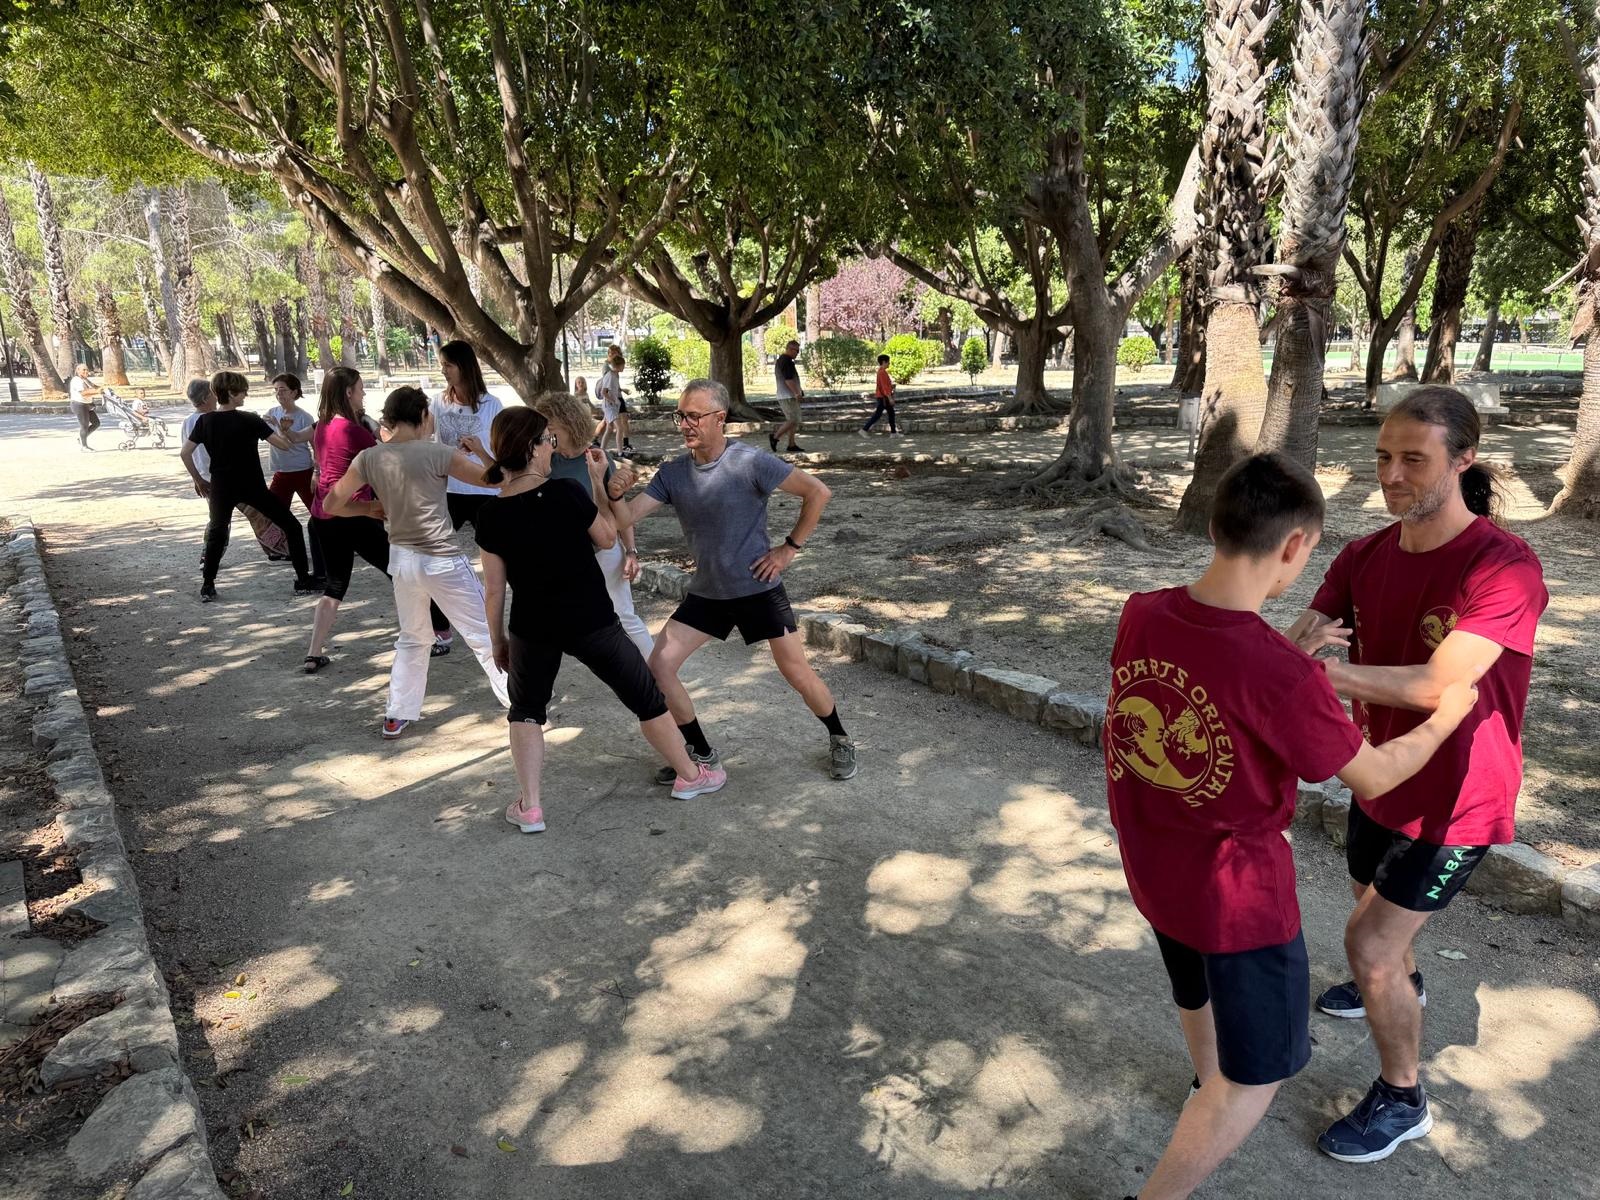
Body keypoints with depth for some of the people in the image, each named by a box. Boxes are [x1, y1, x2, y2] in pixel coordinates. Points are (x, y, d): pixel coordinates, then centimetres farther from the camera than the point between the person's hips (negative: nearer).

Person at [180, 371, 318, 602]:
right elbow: (284, 445, -13)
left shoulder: (205, 421, 0)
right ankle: (303, 581, 1)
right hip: (253, 487, -4)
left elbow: (186, 453, 2)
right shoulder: (249, 420, -11)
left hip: (221, 487, 4)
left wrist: (198, 480, 14)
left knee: (217, 532, 23)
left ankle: (207, 587, 19)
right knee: (292, 527, 5)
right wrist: (281, 429, 8)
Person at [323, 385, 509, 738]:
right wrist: (479, 451, 12)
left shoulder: (368, 458, -1)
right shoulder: (437, 453, -14)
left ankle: (397, 716, 26)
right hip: (442, 561, -5)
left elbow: (331, 504, 5)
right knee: (484, 636, 6)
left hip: (401, 559, 5)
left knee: (412, 639, 24)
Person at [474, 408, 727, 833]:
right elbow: (607, 537, 0)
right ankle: (690, 776, 31)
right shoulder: (567, 492, -17)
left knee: (526, 709, 25)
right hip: (591, 622, -2)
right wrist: (597, 481, 6)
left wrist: (498, 640, 12)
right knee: (646, 698, 16)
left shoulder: (491, 516, -7)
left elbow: (495, 590, -2)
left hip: (532, 629, 2)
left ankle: (529, 807, 16)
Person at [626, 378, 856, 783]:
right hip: (706, 593, 5)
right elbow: (627, 515, -9)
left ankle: (839, 739, 27)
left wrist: (790, 547, -13)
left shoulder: (750, 462, -17)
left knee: (798, 674, -1)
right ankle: (701, 752, 15)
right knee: (659, 666, -4)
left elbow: (818, 492, -15)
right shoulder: (672, 472, -2)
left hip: (758, 588, -4)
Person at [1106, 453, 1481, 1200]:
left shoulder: (1140, 616, -15)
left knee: (1197, 986, 35)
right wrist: (1447, 716, 4)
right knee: (1257, 1073, 18)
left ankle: (1210, 1078, 64)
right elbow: (1374, 777, -12)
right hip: (1237, 894, -6)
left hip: (1153, 873, 7)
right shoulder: (1283, 677, -32)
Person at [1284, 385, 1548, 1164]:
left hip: (1455, 797, -7)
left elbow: (1439, 686, -38)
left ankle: (1402, 1100, 20)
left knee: (1369, 943, -5)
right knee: (1372, 896, 29)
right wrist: (1303, 642, -39)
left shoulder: (1504, 567, -28)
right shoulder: (1364, 557, -8)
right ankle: (1402, 982, 63)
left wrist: (1322, 667, -44)